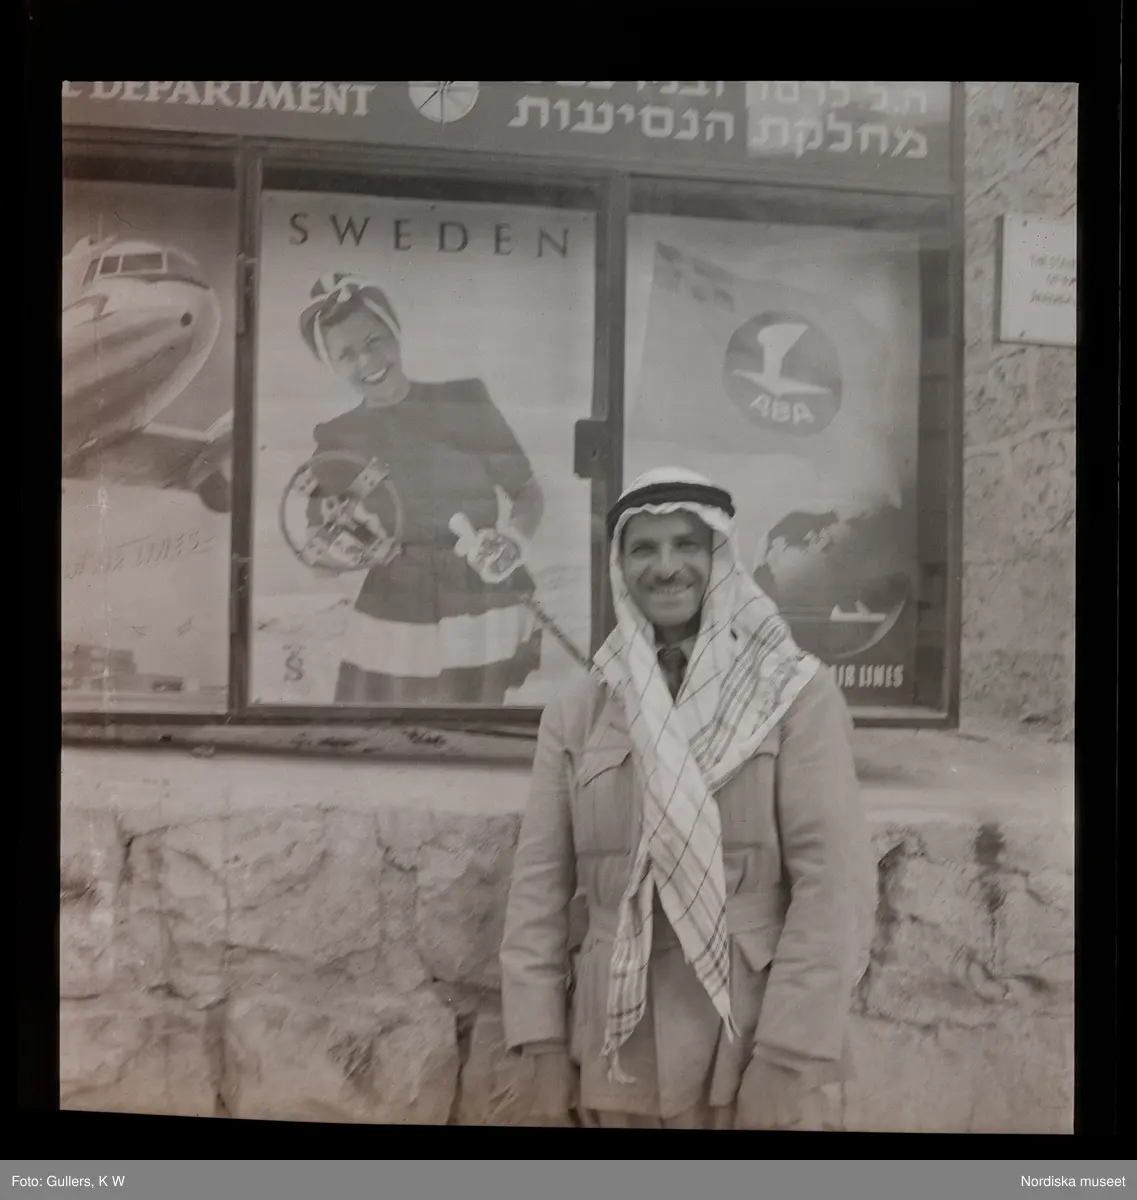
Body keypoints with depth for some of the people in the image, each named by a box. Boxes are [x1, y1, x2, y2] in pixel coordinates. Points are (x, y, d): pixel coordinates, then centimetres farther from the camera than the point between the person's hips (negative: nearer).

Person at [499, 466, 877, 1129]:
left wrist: (787, 1058, -14)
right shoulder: (575, 713, 3)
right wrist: (545, 1045, -1)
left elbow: (834, 879, -10)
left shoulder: (797, 693, -5)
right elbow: (540, 882, 3)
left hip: (748, 1052, -2)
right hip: (614, 1054, 3)